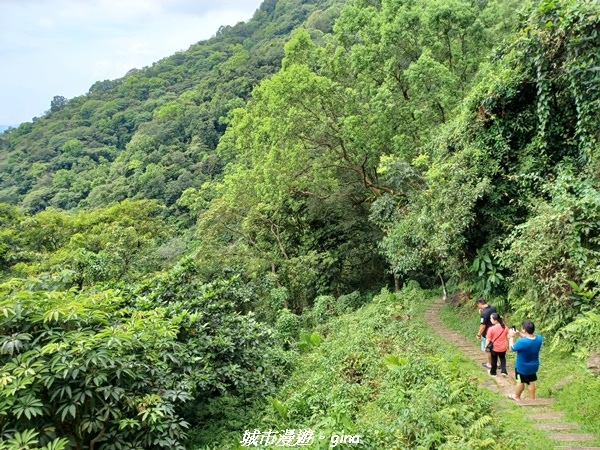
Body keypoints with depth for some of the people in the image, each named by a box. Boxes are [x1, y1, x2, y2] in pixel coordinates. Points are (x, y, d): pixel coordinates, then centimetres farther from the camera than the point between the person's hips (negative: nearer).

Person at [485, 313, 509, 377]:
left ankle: (493, 372, 32)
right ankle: (504, 371, 22)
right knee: (503, 358, 28)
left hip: (495, 348, -3)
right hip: (503, 347, 3)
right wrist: (507, 345, 17)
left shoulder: (491, 329, -24)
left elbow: (488, 340, -18)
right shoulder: (505, 327, -9)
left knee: (494, 360, 17)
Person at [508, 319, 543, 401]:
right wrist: (519, 333, 0)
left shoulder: (521, 342, -37)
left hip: (522, 367, -5)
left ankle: (517, 397, 41)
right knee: (531, 382, 23)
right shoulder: (539, 338, -18)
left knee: (520, 382, 19)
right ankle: (532, 399, 37)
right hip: (534, 366, 5)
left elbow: (512, 348, -17)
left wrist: (511, 336, -8)